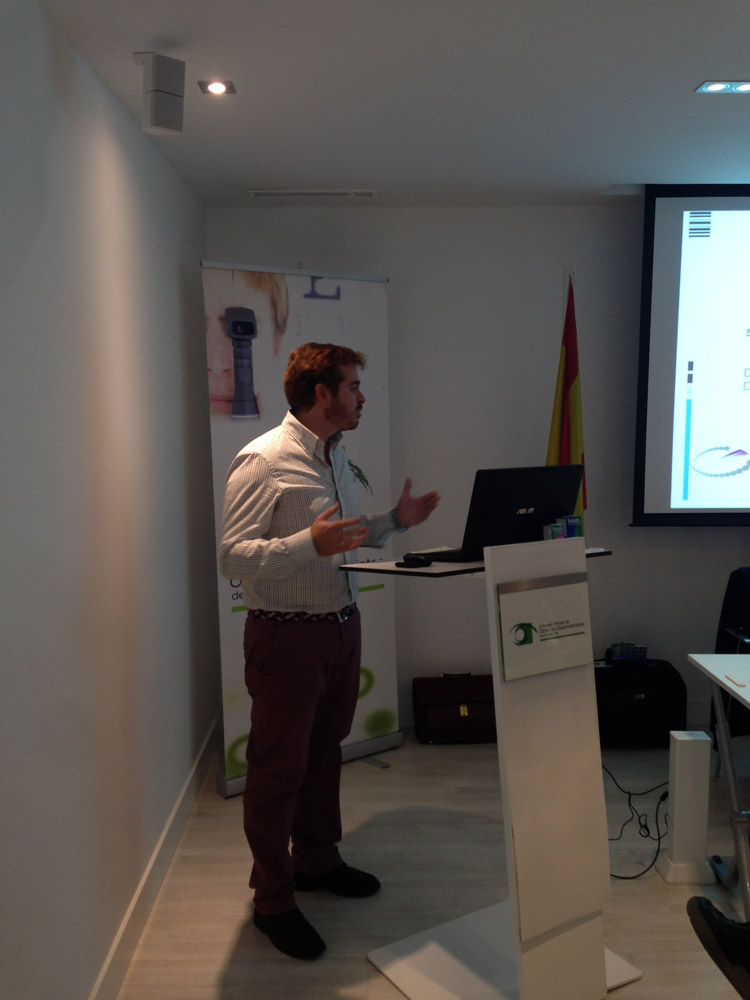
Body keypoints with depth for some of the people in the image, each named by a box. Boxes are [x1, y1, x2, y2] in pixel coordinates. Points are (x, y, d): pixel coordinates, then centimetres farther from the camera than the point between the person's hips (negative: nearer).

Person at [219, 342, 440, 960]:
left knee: (325, 751, 20)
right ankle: (273, 899, 22)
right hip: (287, 636, -8)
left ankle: (317, 859, 40)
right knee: (279, 767, 5)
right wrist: (311, 544, -34)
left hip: (342, 625, 8)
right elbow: (233, 556, -22)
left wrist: (395, 520, 8)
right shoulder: (262, 461, -16)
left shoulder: (335, 457, 13)